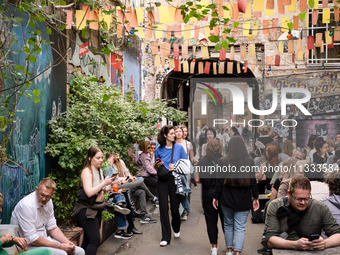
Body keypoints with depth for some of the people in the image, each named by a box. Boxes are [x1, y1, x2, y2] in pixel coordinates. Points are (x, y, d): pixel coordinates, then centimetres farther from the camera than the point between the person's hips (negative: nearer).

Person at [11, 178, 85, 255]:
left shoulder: (48, 202, 2)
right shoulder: (26, 205, -22)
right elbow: (31, 240, -23)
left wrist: (68, 243, -5)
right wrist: (60, 246, -20)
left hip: (44, 240, 7)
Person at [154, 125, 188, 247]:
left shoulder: (179, 147, 2)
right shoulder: (159, 150, 4)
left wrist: (175, 167, -12)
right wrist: (158, 165, -8)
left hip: (175, 180, 0)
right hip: (162, 181, 1)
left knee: (175, 207, 5)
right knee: (163, 207, -4)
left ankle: (176, 229, 35)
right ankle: (166, 237, 3)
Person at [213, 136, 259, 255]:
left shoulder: (223, 161, -7)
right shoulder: (249, 161, -5)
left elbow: (220, 182, -5)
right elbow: (253, 181, -2)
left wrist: (216, 197, 4)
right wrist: (255, 197, 7)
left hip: (227, 200, 0)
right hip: (243, 201, 0)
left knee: (228, 224, 17)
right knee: (240, 227, 4)